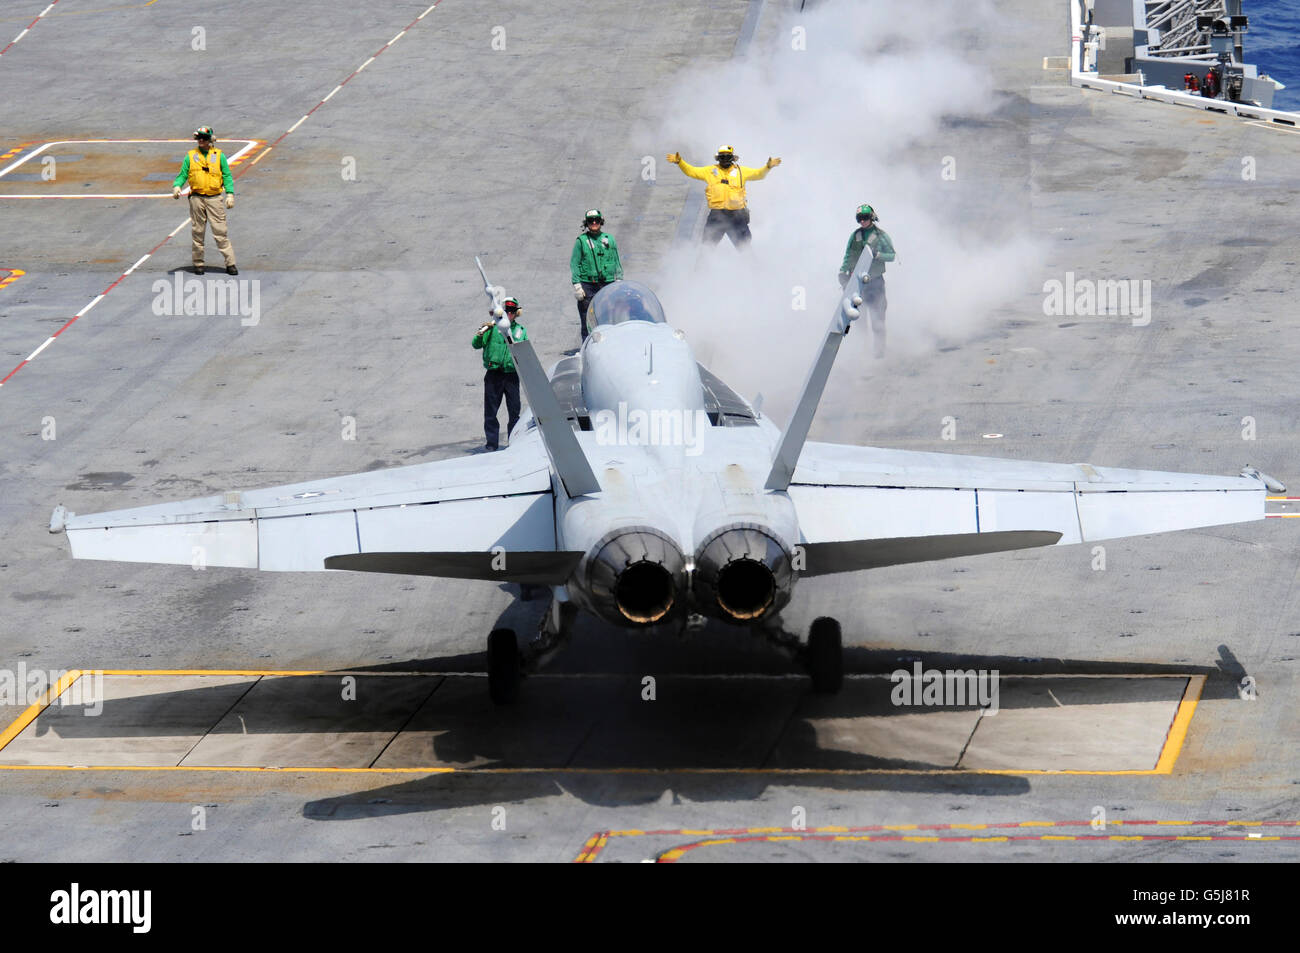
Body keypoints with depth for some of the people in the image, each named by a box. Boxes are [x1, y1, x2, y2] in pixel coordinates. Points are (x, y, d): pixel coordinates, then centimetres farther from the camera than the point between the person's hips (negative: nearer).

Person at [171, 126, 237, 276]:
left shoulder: (219, 155, 7)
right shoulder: (191, 156, 9)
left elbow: (227, 176, 7)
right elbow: (183, 174, 9)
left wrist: (230, 194, -2)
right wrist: (176, 186, -10)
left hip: (215, 198, -1)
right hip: (197, 198, 1)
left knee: (220, 232, -5)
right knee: (197, 232, 4)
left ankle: (230, 263, -3)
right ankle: (198, 263, 13)